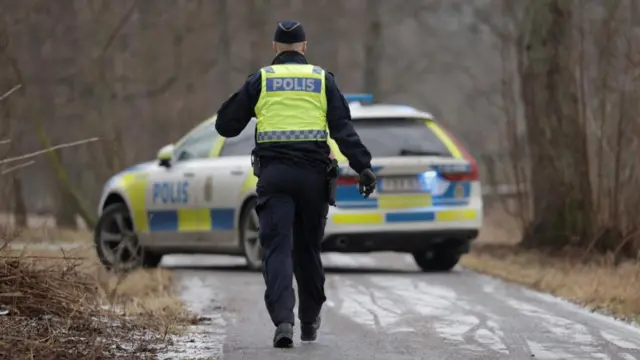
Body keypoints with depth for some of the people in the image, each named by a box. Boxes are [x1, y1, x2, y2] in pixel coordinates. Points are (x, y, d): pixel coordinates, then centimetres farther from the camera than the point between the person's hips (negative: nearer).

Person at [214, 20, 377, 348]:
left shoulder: (260, 80, 7)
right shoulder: (322, 79, 8)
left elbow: (226, 125, 9)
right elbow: (343, 129, -2)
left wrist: (245, 99, 27)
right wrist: (363, 166, -5)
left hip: (273, 173, -1)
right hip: (313, 173, 1)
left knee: (277, 248, -6)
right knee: (308, 248, 15)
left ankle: (282, 319, -23)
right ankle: (310, 321, 26)